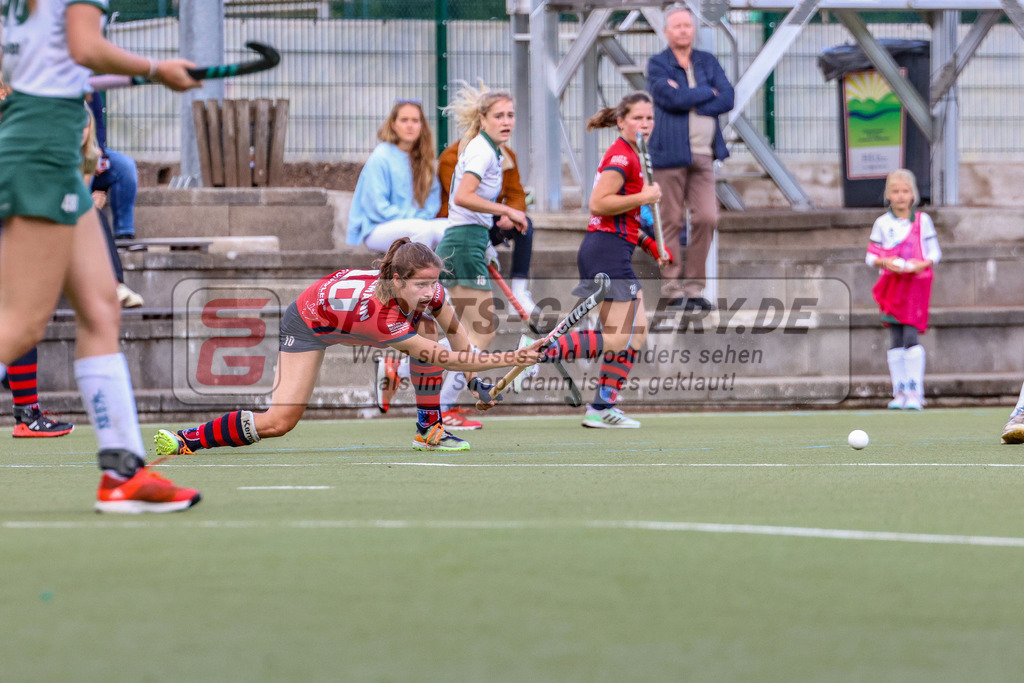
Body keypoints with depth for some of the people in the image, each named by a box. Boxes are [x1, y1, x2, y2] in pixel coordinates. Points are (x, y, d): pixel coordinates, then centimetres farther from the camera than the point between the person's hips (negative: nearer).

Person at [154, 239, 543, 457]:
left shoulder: (427, 290, -25)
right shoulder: (382, 319, -43)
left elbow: (455, 330, -4)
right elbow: (443, 359, -40)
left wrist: (475, 381, -5)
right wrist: (509, 360, -41)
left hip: (348, 309, 8)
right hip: (308, 323, -8)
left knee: (427, 328, -11)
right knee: (280, 421, -17)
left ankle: (429, 430, 1)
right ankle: (183, 440, -7)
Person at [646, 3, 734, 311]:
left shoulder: (708, 62, 15)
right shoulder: (657, 64, 3)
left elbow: (727, 98, 1)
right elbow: (672, 97, -15)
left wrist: (689, 101, -10)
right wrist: (707, 92, -3)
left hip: (703, 154, 4)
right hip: (670, 152, -4)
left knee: (707, 218, -4)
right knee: (672, 222, -3)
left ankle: (694, 286, 6)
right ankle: (673, 289, 3)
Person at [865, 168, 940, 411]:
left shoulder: (922, 220, 4)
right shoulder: (882, 223, 6)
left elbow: (935, 252, 5)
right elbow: (871, 256, 7)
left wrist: (923, 263, -15)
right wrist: (884, 261, -14)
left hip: (916, 282, -2)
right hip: (892, 282, 2)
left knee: (910, 335, -12)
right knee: (895, 340, 1)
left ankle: (915, 393, -11)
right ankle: (899, 392, 5)